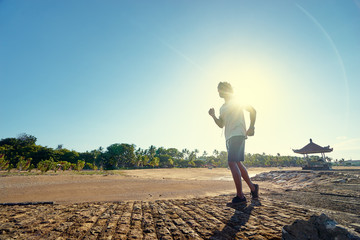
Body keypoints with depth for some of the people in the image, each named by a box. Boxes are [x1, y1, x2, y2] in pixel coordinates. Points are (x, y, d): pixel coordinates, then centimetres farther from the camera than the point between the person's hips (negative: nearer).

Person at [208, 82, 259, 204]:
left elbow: (252, 110, 0)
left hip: (237, 135, -9)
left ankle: (240, 196, -10)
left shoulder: (237, 101, 1)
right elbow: (221, 124, 22)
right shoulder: (222, 108, 22)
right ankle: (253, 187, 28)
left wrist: (251, 127, -10)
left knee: (232, 163, -16)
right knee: (237, 164, 12)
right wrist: (213, 116, 6)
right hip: (229, 137, 9)